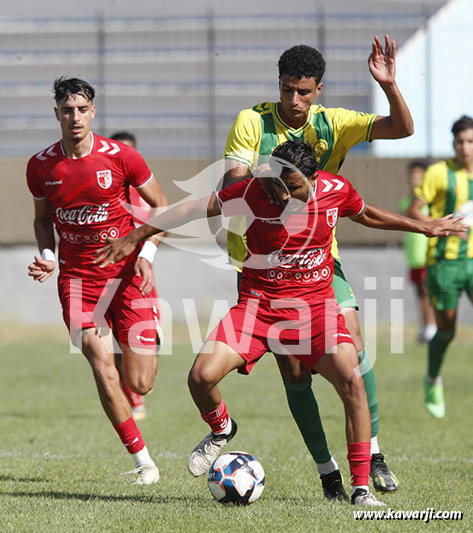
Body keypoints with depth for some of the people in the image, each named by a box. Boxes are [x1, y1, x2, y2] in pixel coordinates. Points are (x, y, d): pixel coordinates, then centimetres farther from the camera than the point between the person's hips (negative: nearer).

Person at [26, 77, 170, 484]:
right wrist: (46, 256, -2)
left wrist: (146, 253, -11)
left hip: (128, 272, -1)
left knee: (139, 384, -4)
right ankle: (142, 460, -4)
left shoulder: (120, 157, -9)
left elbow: (162, 206, 2)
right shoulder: (40, 166, -1)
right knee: (102, 367, -15)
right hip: (77, 277, 1)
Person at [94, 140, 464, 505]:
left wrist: (423, 227, 27)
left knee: (351, 380, -22)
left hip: (315, 304, 1)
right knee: (202, 376, -18)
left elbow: (365, 214, 17)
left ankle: (361, 488, -11)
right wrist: (135, 237, -1)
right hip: (257, 304, 0)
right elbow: (195, 210, -4)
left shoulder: (336, 190, -7)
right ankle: (221, 430, 20)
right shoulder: (254, 190, -14)